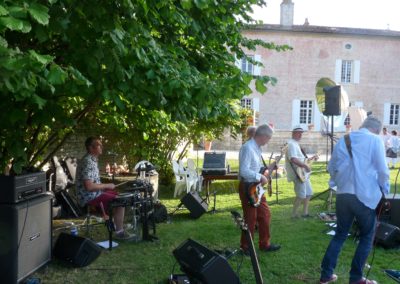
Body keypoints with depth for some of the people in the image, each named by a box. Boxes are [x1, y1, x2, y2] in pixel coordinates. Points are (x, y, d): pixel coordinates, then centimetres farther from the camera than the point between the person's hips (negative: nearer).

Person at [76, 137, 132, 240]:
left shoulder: (92, 160, 9)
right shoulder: (87, 162, -23)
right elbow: (89, 186, -30)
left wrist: (105, 186, 9)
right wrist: (107, 186, -19)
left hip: (95, 193, 10)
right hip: (89, 197, -10)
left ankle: (118, 223, 24)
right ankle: (119, 232, -2)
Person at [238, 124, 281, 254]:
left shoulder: (257, 147, 10)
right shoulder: (248, 148, -21)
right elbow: (244, 171, -29)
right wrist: (260, 177, -21)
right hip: (248, 187, -10)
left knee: (265, 215, 15)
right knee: (250, 219, 0)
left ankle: (264, 244, 27)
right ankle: (245, 247, 15)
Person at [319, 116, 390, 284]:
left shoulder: (343, 140, 12)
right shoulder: (375, 140, -3)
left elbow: (331, 167, 17)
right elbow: (382, 169, -6)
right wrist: (385, 191, 9)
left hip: (343, 195, 5)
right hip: (365, 196, -5)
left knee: (340, 235, 15)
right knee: (367, 237, 12)